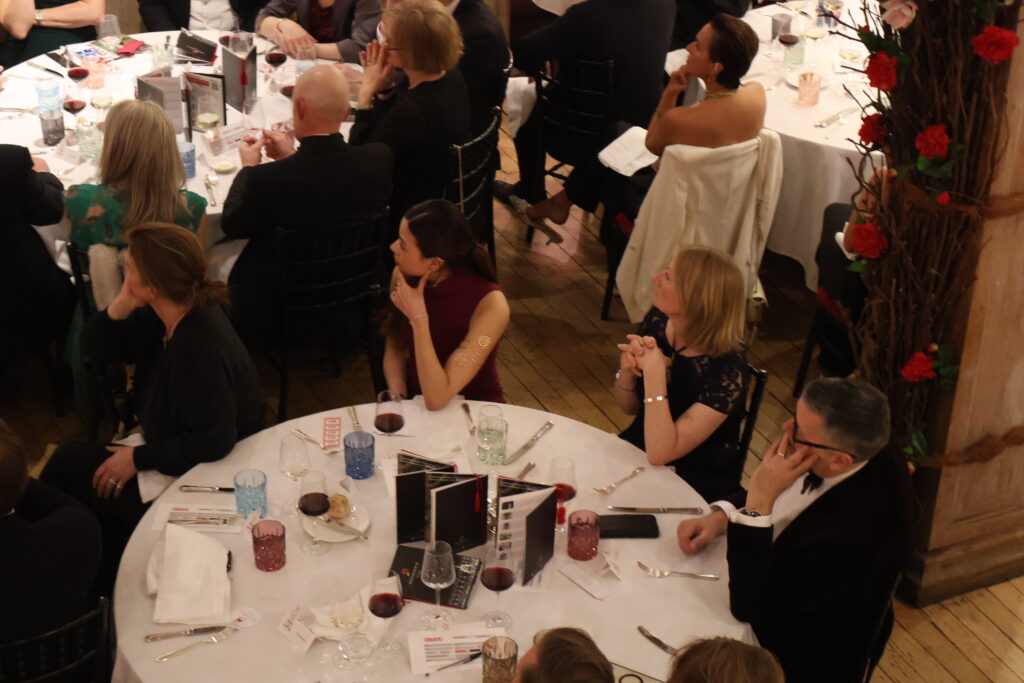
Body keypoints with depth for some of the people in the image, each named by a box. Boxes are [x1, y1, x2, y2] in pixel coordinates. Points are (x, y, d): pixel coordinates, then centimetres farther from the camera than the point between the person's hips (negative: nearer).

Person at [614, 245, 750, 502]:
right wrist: (627, 368, -17)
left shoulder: (726, 372, -26)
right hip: (638, 448, 6)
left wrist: (654, 371, -33)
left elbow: (659, 454, -29)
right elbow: (628, 406, 4)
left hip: (694, 484, -5)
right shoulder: (657, 320, -10)